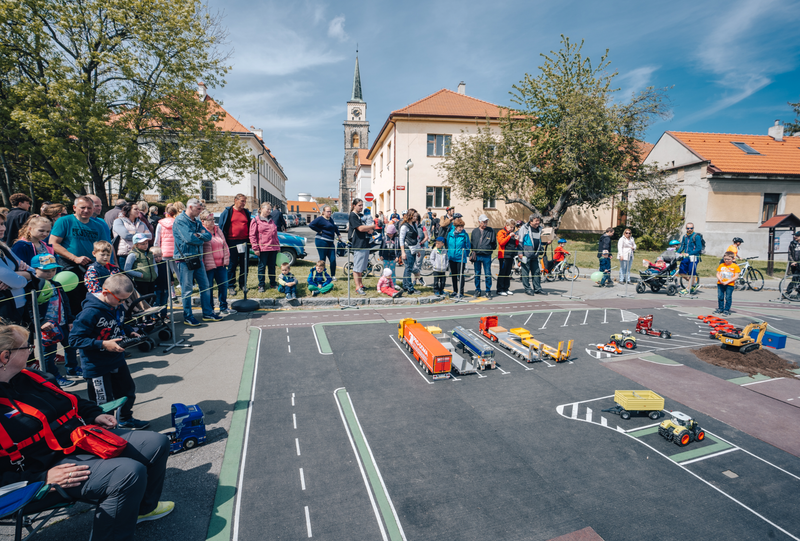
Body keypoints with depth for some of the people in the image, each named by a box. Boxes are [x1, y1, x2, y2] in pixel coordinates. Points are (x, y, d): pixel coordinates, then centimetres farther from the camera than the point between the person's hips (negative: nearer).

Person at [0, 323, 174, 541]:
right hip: (55, 464, -9)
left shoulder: (30, 377, 10)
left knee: (158, 443, 6)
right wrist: (43, 478, -27)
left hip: (87, 439, 9)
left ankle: (144, 507, 28)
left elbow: (71, 401, 25)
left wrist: (95, 415, 11)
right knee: (130, 472, -32)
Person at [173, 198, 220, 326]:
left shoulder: (196, 222, 14)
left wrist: (198, 235, -14)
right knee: (187, 290, 0)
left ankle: (207, 313, 21)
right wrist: (201, 239, -4)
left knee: (205, 285, 11)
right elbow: (189, 238, -22)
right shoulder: (180, 221, -11)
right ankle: (188, 317, 10)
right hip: (185, 259, -8)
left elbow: (208, 236, 4)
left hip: (197, 258, 8)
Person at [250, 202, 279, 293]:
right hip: (262, 248, -5)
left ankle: (273, 283, 23)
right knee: (262, 267, 4)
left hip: (273, 248, 5)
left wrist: (278, 246, 18)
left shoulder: (271, 220, 14)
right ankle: (261, 285, 13)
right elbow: (252, 235, -5)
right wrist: (255, 248, -11)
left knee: (272, 266, 12)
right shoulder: (256, 221, -2)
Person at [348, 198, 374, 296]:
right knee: (357, 267, -5)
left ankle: (360, 284, 25)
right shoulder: (352, 215, -7)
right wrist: (372, 226, -6)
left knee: (362, 267, 15)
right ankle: (357, 287, -3)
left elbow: (365, 229, 20)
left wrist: (370, 230, -4)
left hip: (365, 243, 9)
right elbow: (360, 228, -17)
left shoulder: (361, 215, 19)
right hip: (358, 244, -9)